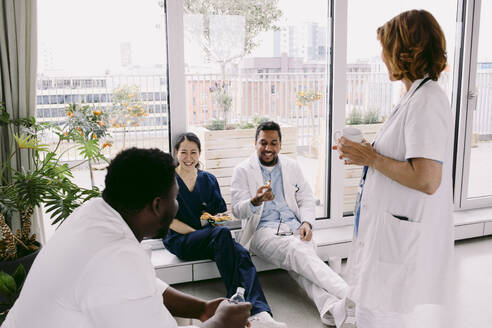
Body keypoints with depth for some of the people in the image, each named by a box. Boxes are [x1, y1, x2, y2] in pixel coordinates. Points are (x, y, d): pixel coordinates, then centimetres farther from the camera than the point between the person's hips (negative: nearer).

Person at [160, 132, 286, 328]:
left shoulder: (208, 180, 17)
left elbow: (221, 213, 17)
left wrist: (212, 215, -7)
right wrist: (196, 232, -14)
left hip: (208, 236, 4)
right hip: (180, 241, -4)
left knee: (242, 254, -30)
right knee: (222, 233, -36)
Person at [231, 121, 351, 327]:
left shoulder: (292, 167, 17)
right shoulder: (243, 171, 5)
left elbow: (307, 200, 17)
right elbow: (237, 210, -4)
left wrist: (307, 222, -4)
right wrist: (255, 201, -27)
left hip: (294, 228, 3)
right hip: (263, 231, -3)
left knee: (300, 262, -32)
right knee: (301, 255, -33)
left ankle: (331, 307, -53)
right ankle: (348, 294, -47)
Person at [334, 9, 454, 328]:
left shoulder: (426, 101, -19)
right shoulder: (419, 96, 12)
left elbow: (426, 179, -27)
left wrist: (371, 158, -16)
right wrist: (365, 154, 10)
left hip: (402, 240, -10)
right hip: (391, 232, 10)